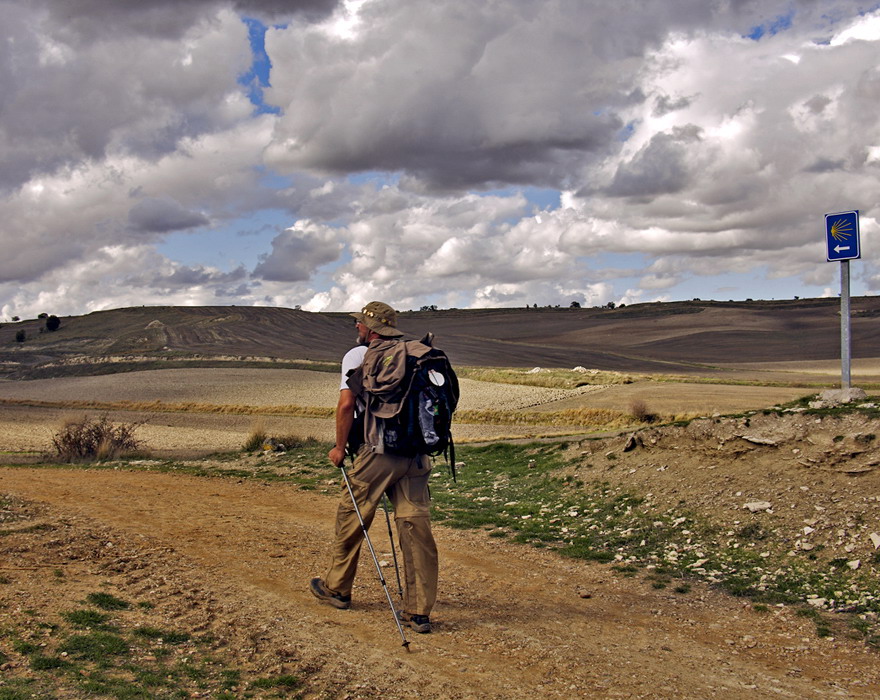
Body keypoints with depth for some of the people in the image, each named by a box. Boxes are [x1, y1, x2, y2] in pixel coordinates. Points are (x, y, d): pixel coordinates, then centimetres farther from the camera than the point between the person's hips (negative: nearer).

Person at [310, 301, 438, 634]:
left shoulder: (357, 356, 0)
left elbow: (346, 405, -9)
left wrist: (340, 447, 2)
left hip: (376, 453, -4)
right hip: (416, 454, 5)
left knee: (350, 519, 14)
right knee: (416, 527, 2)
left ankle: (337, 589, 31)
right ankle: (418, 612, 3)